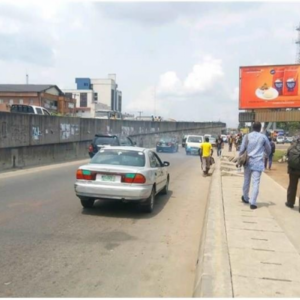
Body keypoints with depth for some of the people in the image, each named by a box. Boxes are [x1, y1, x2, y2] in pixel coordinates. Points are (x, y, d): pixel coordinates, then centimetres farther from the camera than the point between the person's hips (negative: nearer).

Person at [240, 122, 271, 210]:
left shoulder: (247, 136, 2)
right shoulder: (263, 137, 1)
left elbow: (242, 149, -1)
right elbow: (268, 149, 13)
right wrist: (267, 154, 34)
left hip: (248, 161, 2)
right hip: (258, 162, -2)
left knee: (246, 180, 16)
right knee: (256, 182, -4)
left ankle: (245, 198, 32)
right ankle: (252, 202, -9)